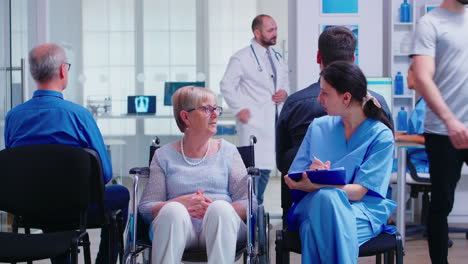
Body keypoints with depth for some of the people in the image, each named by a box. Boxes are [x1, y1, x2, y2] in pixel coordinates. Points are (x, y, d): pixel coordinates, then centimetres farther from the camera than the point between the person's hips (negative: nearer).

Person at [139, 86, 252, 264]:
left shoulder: (227, 151, 18)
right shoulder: (164, 156, 16)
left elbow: (249, 202, 8)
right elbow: (145, 208, 7)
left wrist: (217, 210, -13)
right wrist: (182, 202, -12)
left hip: (221, 224, 1)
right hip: (176, 225, 0)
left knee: (221, 207, -33)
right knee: (173, 210, -34)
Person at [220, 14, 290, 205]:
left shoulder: (277, 57, 16)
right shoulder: (241, 58, -6)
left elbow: (285, 80, 27)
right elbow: (226, 85, -7)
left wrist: (285, 92, 4)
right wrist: (239, 109, -14)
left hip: (275, 120, 7)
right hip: (254, 120, -7)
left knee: (266, 166, 10)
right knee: (254, 166, -11)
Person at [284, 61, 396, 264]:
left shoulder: (381, 136, -1)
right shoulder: (318, 126, 12)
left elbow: (358, 191, -11)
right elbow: (293, 180, 8)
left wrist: (316, 185, -27)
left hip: (362, 211, -2)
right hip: (315, 204, 2)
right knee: (325, 197, -36)